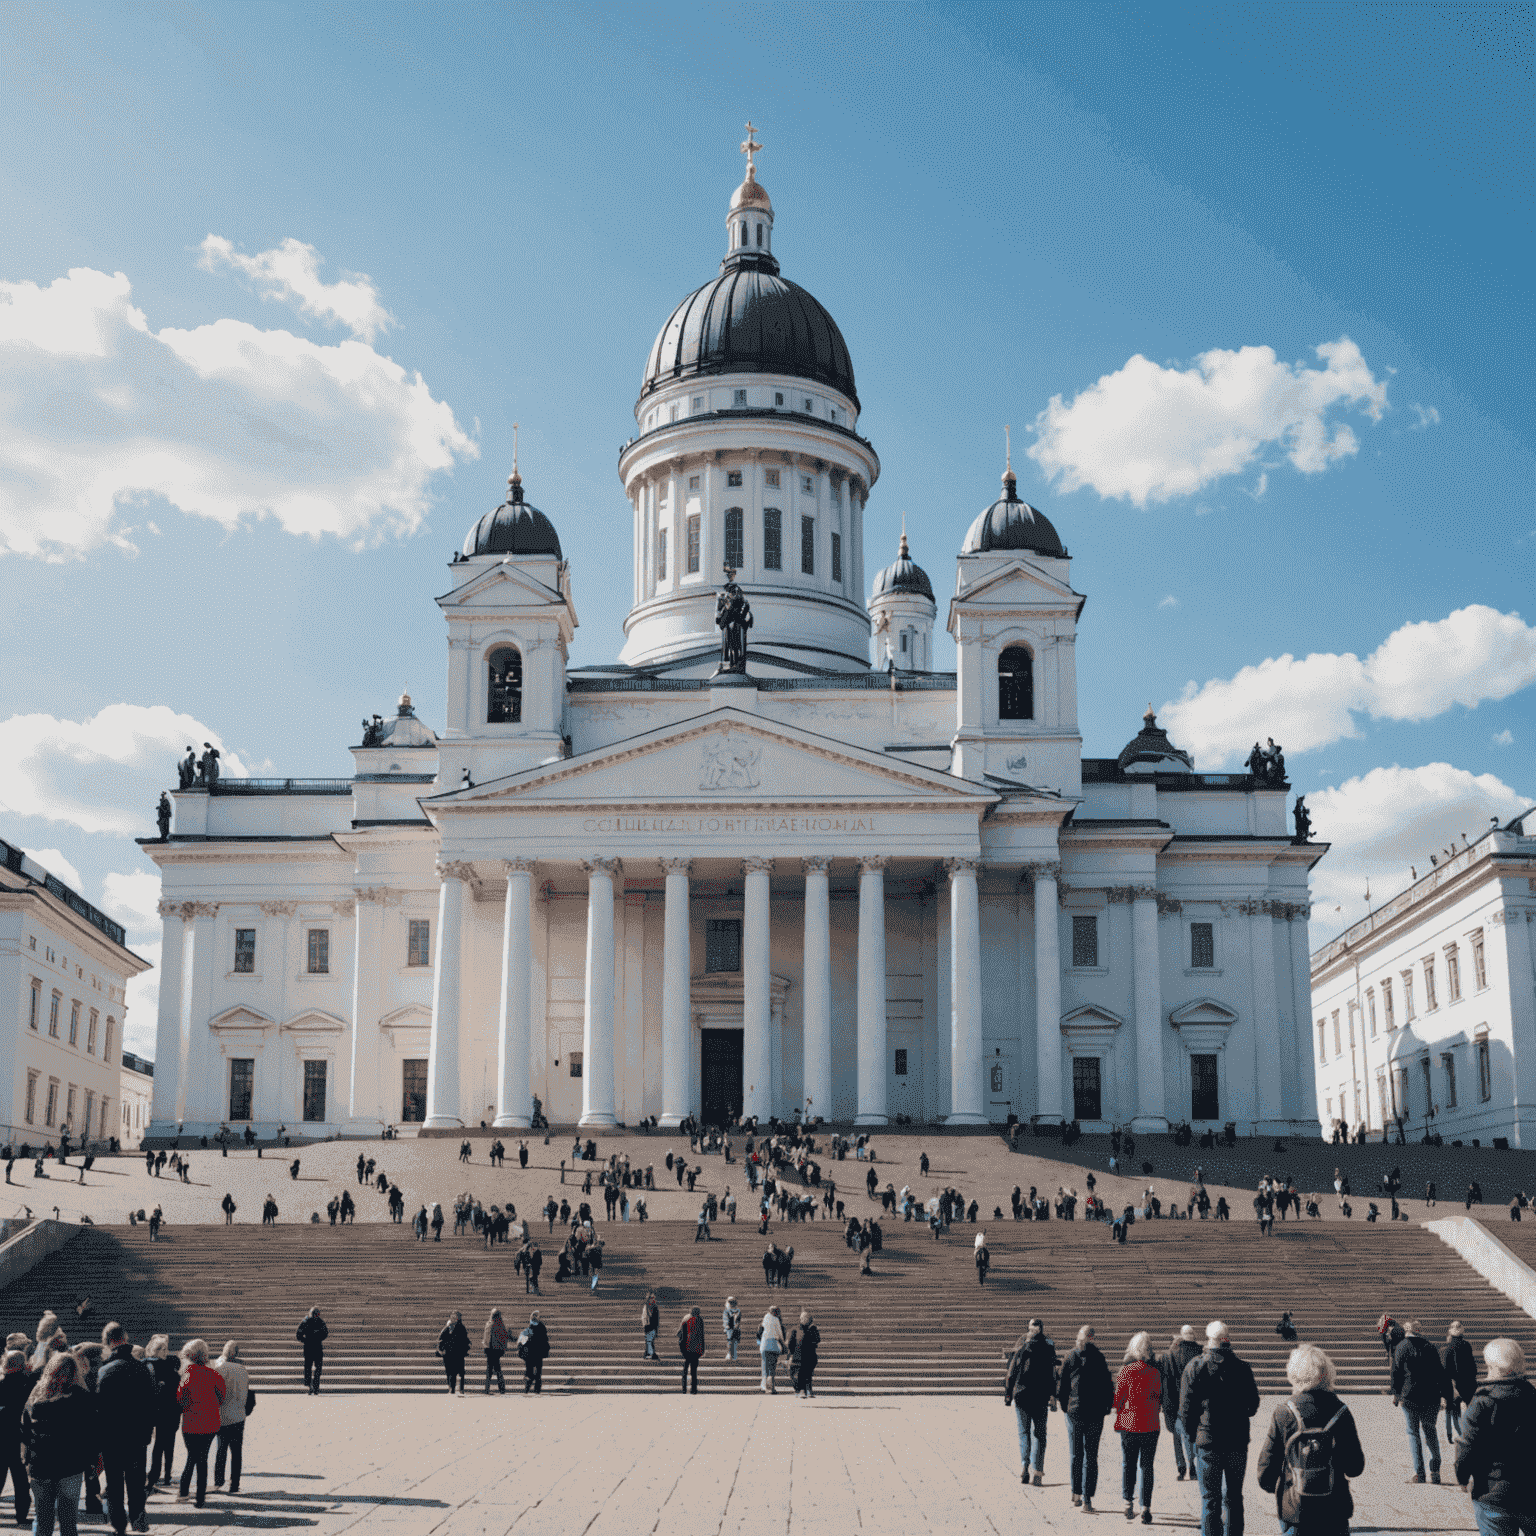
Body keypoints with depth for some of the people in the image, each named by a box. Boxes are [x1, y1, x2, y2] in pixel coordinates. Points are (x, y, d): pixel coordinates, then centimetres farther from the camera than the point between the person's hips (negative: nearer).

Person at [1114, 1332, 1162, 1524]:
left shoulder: (1126, 1371, -9)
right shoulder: (1156, 1372, -4)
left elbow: (1119, 1398, -5)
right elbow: (1160, 1399, 5)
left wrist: (1118, 1421, 10)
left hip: (1129, 1424, -1)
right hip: (1150, 1426, 1)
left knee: (1128, 1464, 14)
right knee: (1147, 1466, 6)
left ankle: (1128, 1503, 13)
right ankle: (1145, 1508, 2)